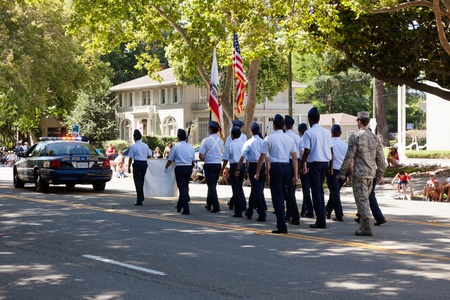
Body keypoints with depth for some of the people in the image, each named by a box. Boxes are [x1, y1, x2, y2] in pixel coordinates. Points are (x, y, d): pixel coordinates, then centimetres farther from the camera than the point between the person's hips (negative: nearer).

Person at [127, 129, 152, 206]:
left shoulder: (133, 146, -9)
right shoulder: (145, 145, 6)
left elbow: (131, 157, -8)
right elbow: (149, 156, 9)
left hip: (137, 163, -5)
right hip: (144, 163, 5)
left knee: (137, 182, 0)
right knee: (141, 181, 20)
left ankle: (139, 201, -1)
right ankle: (141, 198, 26)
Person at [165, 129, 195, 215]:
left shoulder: (176, 147, -8)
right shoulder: (190, 147, 4)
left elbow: (170, 160, 1)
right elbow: (193, 160, 11)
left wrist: (166, 168, 18)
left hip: (180, 169, -5)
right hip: (189, 168, 5)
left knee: (182, 188, -3)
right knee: (185, 187, 18)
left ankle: (186, 210, -9)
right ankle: (179, 206, 32)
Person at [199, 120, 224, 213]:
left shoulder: (206, 140, -12)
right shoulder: (220, 140, 4)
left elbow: (201, 156, -14)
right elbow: (221, 152, 12)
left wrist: (205, 159, 6)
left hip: (209, 165, -5)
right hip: (218, 164, 5)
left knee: (211, 185, -3)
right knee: (213, 185, 18)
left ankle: (216, 207, -11)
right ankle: (209, 204, 30)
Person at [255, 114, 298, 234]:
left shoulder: (269, 138, -5)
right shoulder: (289, 139, 8)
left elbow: (262, 157, -3)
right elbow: (295, 158, 5)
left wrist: (257, 172, 6)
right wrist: (295, 175, 8)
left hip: (276, 167, -5)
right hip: (287, 167, 5)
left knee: (277, 196, -3)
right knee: (282, 195, 20)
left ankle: (282, 227, -10)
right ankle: (280, 222, 29)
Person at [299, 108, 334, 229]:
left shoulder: (309, 133, -9)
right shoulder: (326, 132, 7)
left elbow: (307, 151, -13)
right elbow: (331, 150, 8)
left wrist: (301, 166, -3)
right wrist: (330, 167, 15)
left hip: (314, 163, -5)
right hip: (325, 162, 5)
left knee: (316, 190, -2)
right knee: (320, 189, 18)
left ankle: (321, 221, -4)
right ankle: (322, 215, 19)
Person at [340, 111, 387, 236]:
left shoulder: (355, 136, -10)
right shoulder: (375, 137, 8)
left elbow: (349, 156, -11)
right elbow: (380, 158, 10)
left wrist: (343, 172, -3)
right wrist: (380, 174, 17)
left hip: (359, 173, -6)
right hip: (371, 173, 6)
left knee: (361, 200, -6)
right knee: (365, 199, 17)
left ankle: (367, 227, -12)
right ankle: (363, 225, 23)